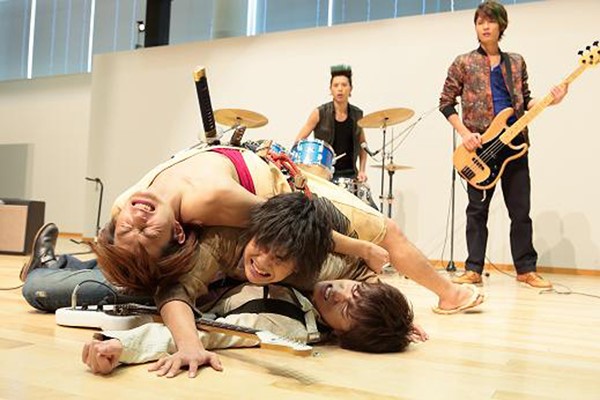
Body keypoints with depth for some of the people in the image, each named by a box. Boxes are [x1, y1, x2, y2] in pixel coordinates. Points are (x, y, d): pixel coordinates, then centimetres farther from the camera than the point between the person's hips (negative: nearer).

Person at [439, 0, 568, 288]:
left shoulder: (516, 62, 14)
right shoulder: (463, 63, 4)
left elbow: (525, 102, 16)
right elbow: (446, 103, 1)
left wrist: (549, 101, -4)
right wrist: (464, 133, -11)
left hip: (514, 142, 3)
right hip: (479, 145, -2)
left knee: (520, 210, 5)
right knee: (477, 209, 2)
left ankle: (526, 269, 14)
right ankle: (473, 269, 8)